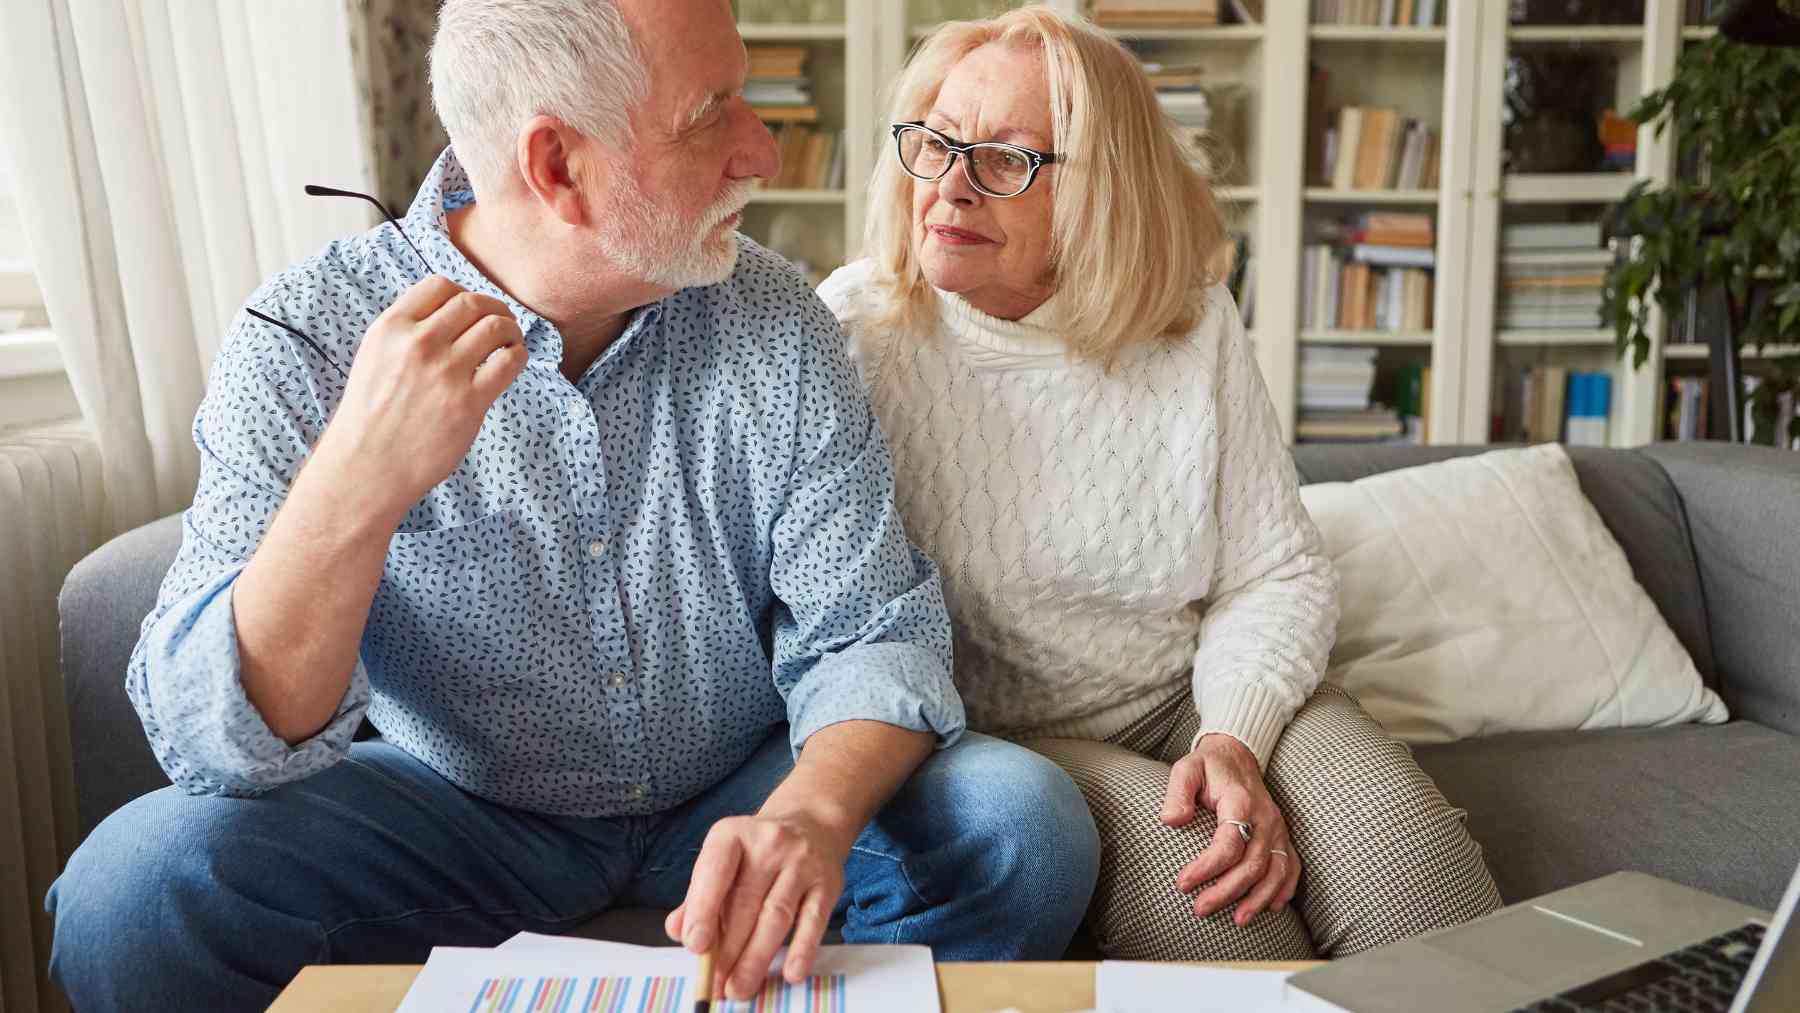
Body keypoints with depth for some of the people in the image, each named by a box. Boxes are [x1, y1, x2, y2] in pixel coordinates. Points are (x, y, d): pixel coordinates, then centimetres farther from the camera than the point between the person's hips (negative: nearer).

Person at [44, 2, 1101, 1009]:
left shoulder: (776, 321, -10)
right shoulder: (307, 340, -16)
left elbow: (868, 630, -12)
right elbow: (215, 743, -22)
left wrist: (810, 813, -35)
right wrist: (357, 482, -41)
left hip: (737, 794, 2)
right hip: (458, 809, -1)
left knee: (1025, 826, -21)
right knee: (136, 887, -25)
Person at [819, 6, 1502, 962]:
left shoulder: (1193, 323, -2)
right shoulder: (854, 329, -10)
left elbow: (1280, 575, 1)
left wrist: (1234, 739, -16)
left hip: (1197, 697, 3)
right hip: (994, 736, -2)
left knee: (1409, 859, -22)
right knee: (1194, 889, -29)